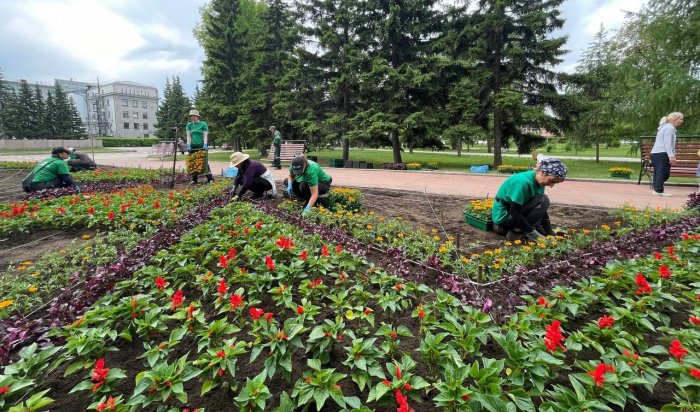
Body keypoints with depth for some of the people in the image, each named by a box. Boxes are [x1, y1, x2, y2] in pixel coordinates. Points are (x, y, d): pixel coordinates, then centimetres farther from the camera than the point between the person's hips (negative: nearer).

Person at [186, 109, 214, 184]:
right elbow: (188, 136, 7)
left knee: (205, 162, -7)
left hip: (202, 146, -4)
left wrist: (205, 144, -14)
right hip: (193, 146, 4)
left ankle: (210, 178, -6)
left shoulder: (203, 124, 2)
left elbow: (205, 135, -3)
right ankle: (194, 179, 13)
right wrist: (188, 145, -5)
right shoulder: (189, 125, 11)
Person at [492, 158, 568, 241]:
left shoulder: (539, 182, 0)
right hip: (504, 218, -9)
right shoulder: (523, 182, -27)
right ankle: (516, 232, -15)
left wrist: (550, 234, -2)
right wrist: (533, 233, -21)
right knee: (543, 200, -20)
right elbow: (515, 213, -26)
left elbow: (542, 210, 4)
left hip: (516, 216, 9)